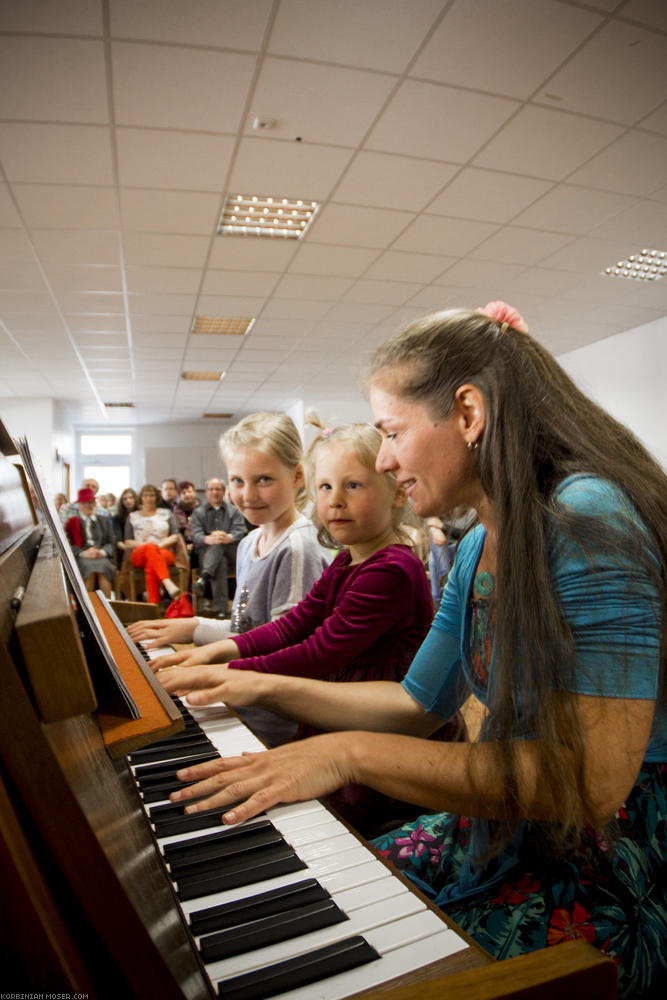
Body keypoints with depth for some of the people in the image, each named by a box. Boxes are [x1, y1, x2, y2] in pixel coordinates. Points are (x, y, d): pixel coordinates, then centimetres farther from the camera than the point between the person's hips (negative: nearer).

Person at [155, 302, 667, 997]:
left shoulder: (588, 519, -23)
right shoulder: (476, 549, 4)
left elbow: (592, 781, -29)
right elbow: (417, 704, 10)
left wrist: (353, 754, -28)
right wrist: (265, 688, 8)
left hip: (608, 874, -7)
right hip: (506, 831, 7)